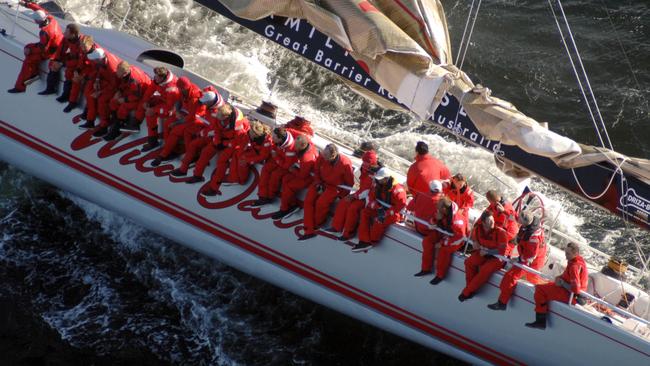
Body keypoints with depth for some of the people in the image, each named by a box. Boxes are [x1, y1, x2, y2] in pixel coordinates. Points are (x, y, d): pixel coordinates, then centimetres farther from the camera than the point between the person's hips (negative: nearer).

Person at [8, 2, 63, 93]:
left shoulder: (45, 32, -35)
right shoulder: (50, 18, -13)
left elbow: (43, 48, -27)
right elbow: (40, 9, 5)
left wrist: (30, 50, -13)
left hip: (51, 51, -9)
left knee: (28, 60, -11)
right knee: (28, 47, 14)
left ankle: (20, 86, -6)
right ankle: (34, 73, 13)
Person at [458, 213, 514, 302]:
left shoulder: (500, 232, -24)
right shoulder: (477, 229, -8)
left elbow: (502, 251, -23)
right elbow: (474, 238, 19)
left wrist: (487, 252, -21)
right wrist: (476, 243, -3)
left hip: (498, 256, -6)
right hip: (484, 252, 6)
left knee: (485, 269, -29)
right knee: (469, 262, -17)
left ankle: (467, 292, -18)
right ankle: (470, 288, -6)